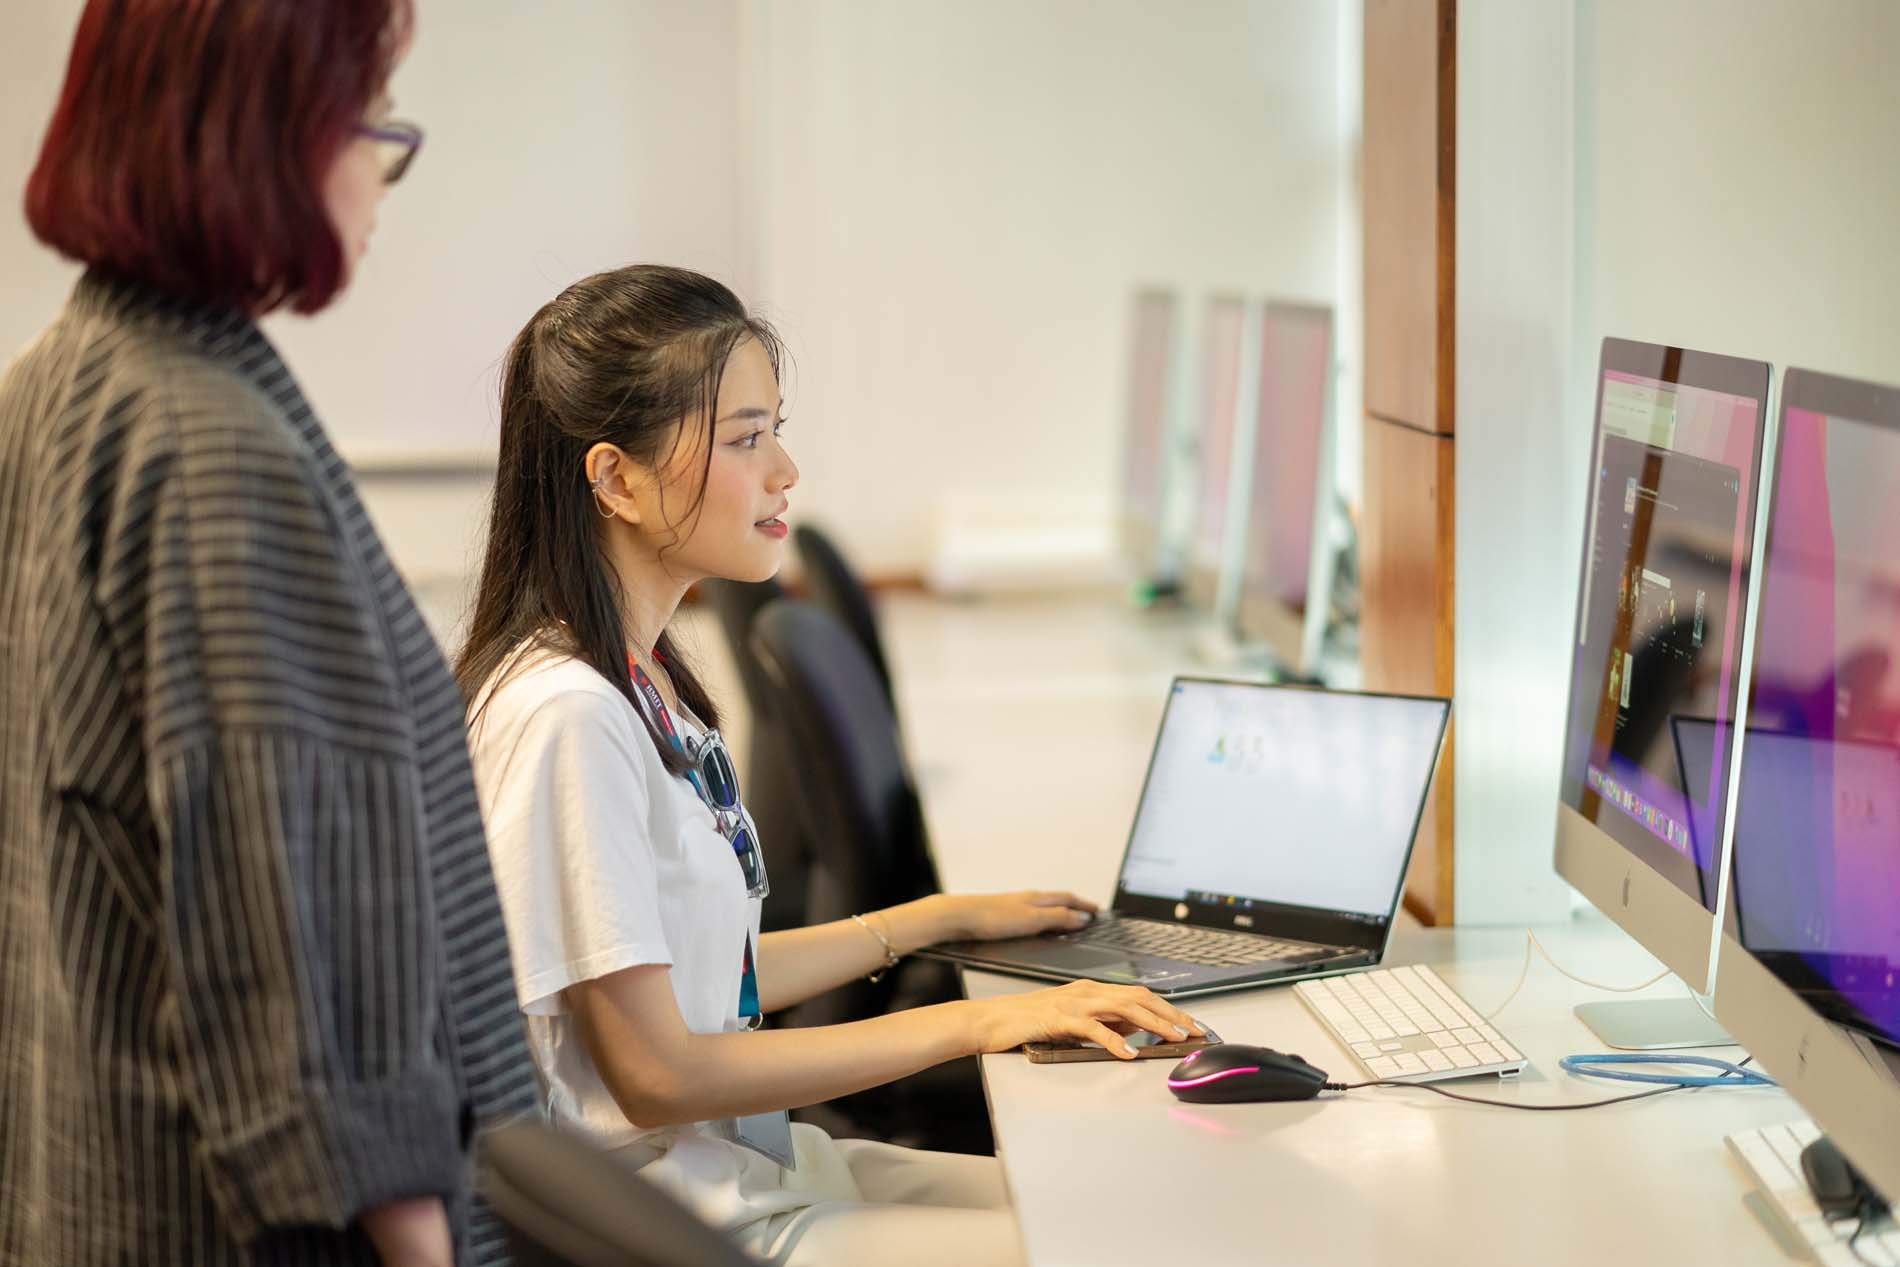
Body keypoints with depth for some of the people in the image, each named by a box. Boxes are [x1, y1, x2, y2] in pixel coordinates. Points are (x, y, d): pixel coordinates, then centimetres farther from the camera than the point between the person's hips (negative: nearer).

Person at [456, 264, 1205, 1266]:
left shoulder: (644, 683, 9)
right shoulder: (564, 715, -21)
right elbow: (655, 1071, -21)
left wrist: (944, 918, 23)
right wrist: (974, 1023, -16)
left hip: (752, 1164, 10)